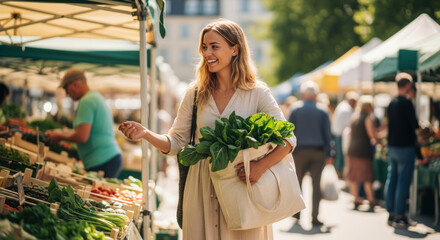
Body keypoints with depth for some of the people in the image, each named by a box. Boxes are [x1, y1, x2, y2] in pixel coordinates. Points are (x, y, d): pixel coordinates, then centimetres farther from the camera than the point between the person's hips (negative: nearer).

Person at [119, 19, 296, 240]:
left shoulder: (256, 93, -2)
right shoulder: (196, 94, 5)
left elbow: (287, 139, -5)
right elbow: (176, 142, 5)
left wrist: (261, 166, -22)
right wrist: (146, 134, -14)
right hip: (202, 191, 2)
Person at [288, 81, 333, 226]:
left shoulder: (296, 108, 1)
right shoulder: (322, 110, 3)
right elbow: (327, 133, 3)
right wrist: (328, 154, 5)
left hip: (300, 150, -1)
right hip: (318, 151, 1)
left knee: (297, 180, 13)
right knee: (316, 183, 1)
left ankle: (296, 211, 15)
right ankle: (315, 216, -2)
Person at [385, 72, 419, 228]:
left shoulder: (391, 103, 8)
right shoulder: (406, 103, -15)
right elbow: (415, 124, -15)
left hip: (392, 145, 8)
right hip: (405, 146, -8)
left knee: (391, 179, 11)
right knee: (403, 181, -3)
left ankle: (391, 214, 16)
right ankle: (399, 216, -2)